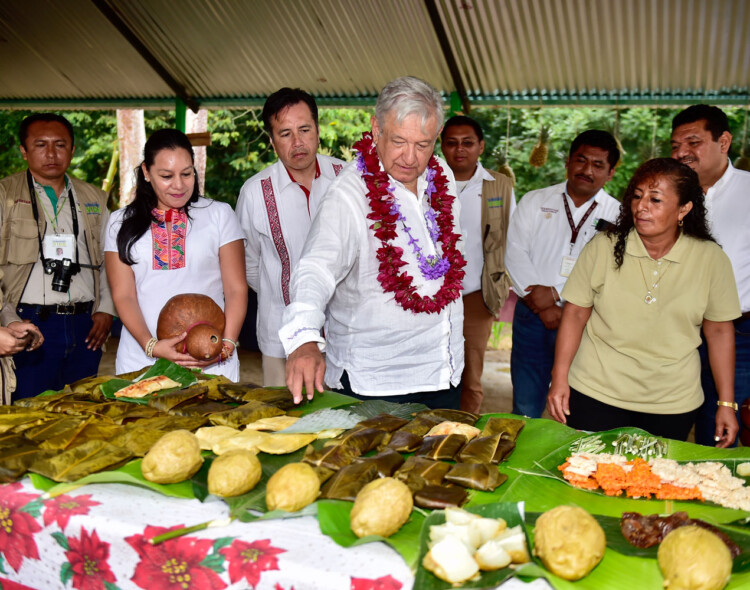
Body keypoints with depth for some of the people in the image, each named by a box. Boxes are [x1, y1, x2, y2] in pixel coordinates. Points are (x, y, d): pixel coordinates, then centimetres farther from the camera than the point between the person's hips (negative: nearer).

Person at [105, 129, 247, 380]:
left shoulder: (219, 214, 7)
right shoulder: (121, 222, 10)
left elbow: (236, 289, 2)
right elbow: (123, 295, 2)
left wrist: (227, 344, -12)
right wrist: (150, 345, -14)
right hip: (141, 359, 1)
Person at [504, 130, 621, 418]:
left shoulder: (617, 216, 4)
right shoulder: (534, 202, 9)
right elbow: (515, 253, 0)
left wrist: (556, 293, -14)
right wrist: (541, 304, -10)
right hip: (532, 320, 1)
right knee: (524, 410, 7)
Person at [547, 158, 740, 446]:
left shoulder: (711, 259, -4)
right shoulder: (603, 247, -6)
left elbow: (719, 330, 2)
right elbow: (575, 313, -3)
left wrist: (727, 404, 3)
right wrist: (559, 379, -7)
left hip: (672, 403, 1)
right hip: (596, 393, 0)